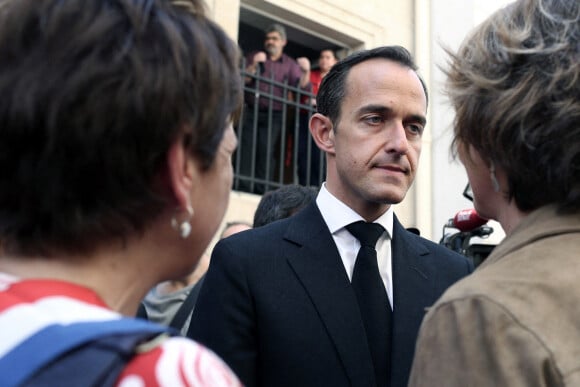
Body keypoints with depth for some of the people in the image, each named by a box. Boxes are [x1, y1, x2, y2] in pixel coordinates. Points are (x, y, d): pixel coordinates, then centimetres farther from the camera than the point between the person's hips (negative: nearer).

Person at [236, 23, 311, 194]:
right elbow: (242, 81, 3)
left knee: (266, 152, -8)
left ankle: (261, 190, -7)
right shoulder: (254, 57, 17)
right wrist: (254, 65, -11)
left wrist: (306, 72, -15)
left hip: (274, 116, -1)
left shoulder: (290, 64, 14)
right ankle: (243, 188, -11)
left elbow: (302, 89, 2)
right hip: (251, 112, 1)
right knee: (246, 149, -10)